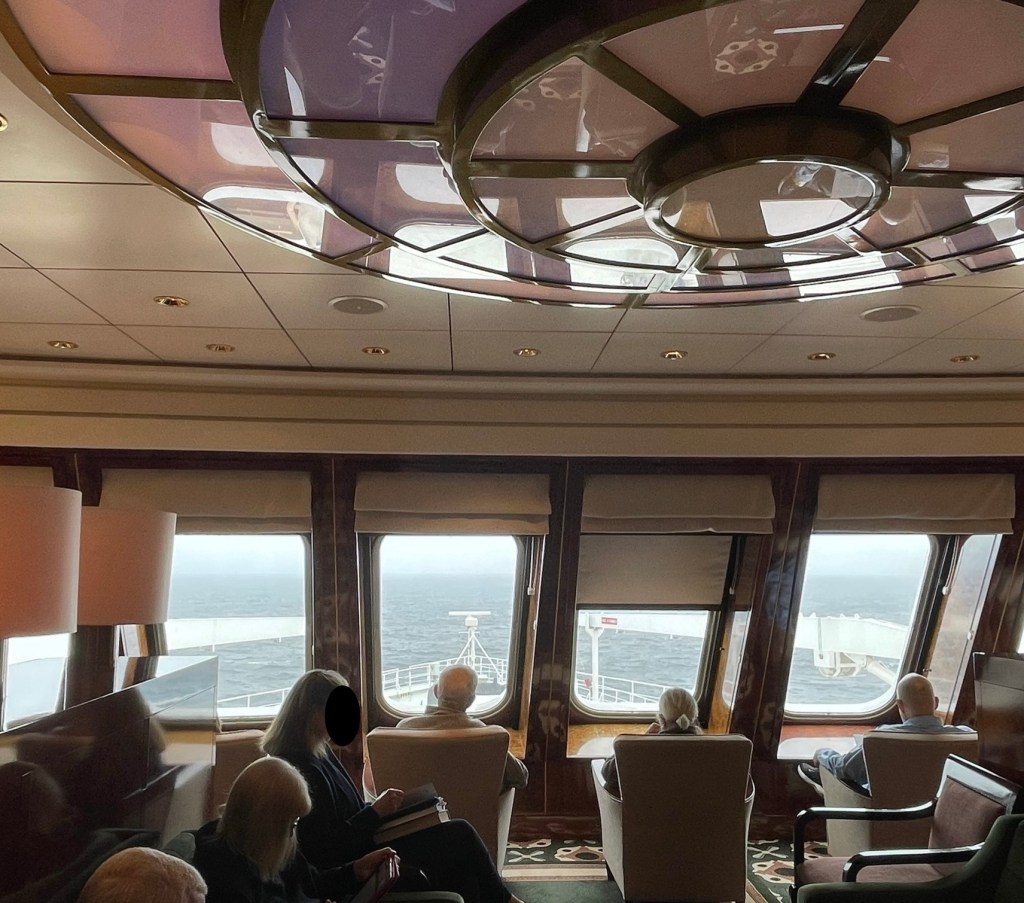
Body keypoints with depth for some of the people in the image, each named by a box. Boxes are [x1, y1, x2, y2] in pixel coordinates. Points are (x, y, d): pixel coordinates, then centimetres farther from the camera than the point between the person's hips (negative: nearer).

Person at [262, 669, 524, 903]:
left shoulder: (319, 750, 6)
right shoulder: (298, 768, -24)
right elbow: (324, 850, -24)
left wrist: (378, 807, -2)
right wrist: (375, 811, -20)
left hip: (359, 845, 9)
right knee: (460, 835, -7)